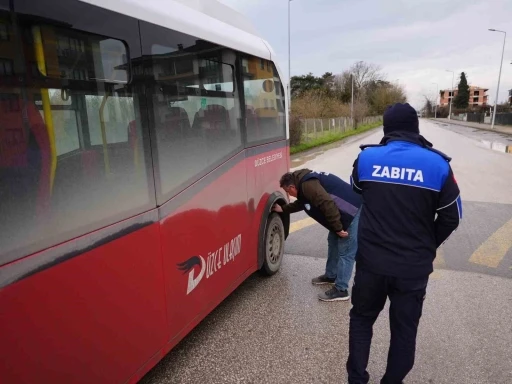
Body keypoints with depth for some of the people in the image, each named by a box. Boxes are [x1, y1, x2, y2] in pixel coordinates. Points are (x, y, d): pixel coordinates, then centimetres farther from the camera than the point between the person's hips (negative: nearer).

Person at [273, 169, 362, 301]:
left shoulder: (308, 185, -20)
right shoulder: (304, 182, 13)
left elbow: (327, 204, -29)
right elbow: (301, 203, 32)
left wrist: (337, 227, -22)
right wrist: (283, 209, 37)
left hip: (353, 212, -11)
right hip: (347, 212, 11)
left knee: (345, 251, -5)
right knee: (333, 242, 21)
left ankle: (340, 290, 4)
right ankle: (330, 275, 37)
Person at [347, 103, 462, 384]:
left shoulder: (366, 157, -7)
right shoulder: (438, 165, -10)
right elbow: (451, 217, -1)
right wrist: (427, 247, 13)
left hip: (371, 261, 1)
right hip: (414, 266, 0)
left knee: (361, 318, 22)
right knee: (404, 329, 19)